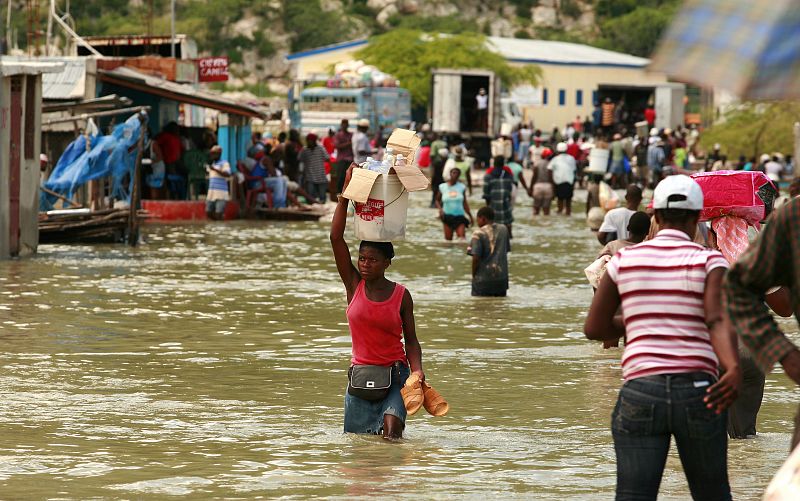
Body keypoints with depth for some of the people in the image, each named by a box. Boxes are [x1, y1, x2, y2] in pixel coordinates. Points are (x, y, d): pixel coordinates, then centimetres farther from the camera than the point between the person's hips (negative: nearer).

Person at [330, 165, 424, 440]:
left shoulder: (401, 295, -2)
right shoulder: (354, 285, 1)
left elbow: (411, 339, 2)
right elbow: (336, 237, -6)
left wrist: (417, 370, -16)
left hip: (395, 373, -3)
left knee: (391, 429, -25)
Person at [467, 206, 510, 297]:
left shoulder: (479, 233, -12)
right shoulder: (503, 229, 4)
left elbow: (476, 258, -15)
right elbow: (507, 250, 11)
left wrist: (473, 275, -2)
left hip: (483, 279, -5)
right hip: (502, 278, 5)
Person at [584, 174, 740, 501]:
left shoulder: (624, 260, 8)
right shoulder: (709, 262, 3)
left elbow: (594, 328, 13)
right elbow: (718, 321, -16)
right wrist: (734, 371, -30)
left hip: (640, 392, 0)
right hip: (698, 393, 0)